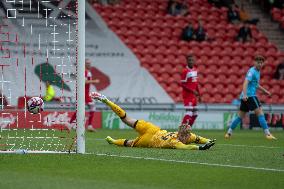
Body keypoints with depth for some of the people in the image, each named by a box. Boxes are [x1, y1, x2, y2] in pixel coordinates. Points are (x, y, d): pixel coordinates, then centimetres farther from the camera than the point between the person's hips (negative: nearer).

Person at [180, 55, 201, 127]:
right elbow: (182, 84, -17)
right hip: (187, 95, -8)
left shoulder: (195, 70, 10)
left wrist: (198, 94, 20)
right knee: (189, 113, -15)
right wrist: (192, 91, -22)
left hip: (193, 96, 8)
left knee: (194, 114, 11)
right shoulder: (185, 71, -14)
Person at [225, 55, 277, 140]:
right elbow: (245, 83, -24)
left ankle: (229, 132, 13)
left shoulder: (257, 71, 19)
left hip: (245, 97, 10)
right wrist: (245, 94, -36)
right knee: (260, 112, -11)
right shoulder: (252, 71, -11)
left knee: (240, 116, 11)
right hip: (249, 95, -10)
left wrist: (265, 91, 36)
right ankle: (267, 134, -13)